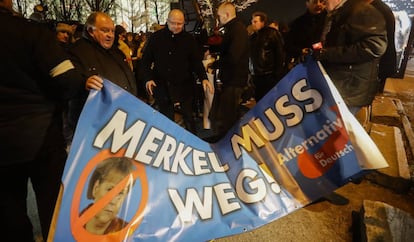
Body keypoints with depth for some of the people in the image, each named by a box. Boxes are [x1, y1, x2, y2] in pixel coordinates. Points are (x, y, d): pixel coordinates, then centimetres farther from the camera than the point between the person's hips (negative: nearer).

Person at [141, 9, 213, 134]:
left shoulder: (189, 39, 2)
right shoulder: (156, 37, 1)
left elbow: (197, 61, 1)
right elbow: (146, 60, 5)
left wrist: (203, 78, -15)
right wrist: (148, 78, -8)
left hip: (184, 86, 0)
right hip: (161, 85, 1)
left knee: (188, 117, 4)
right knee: (166, 119, 10)